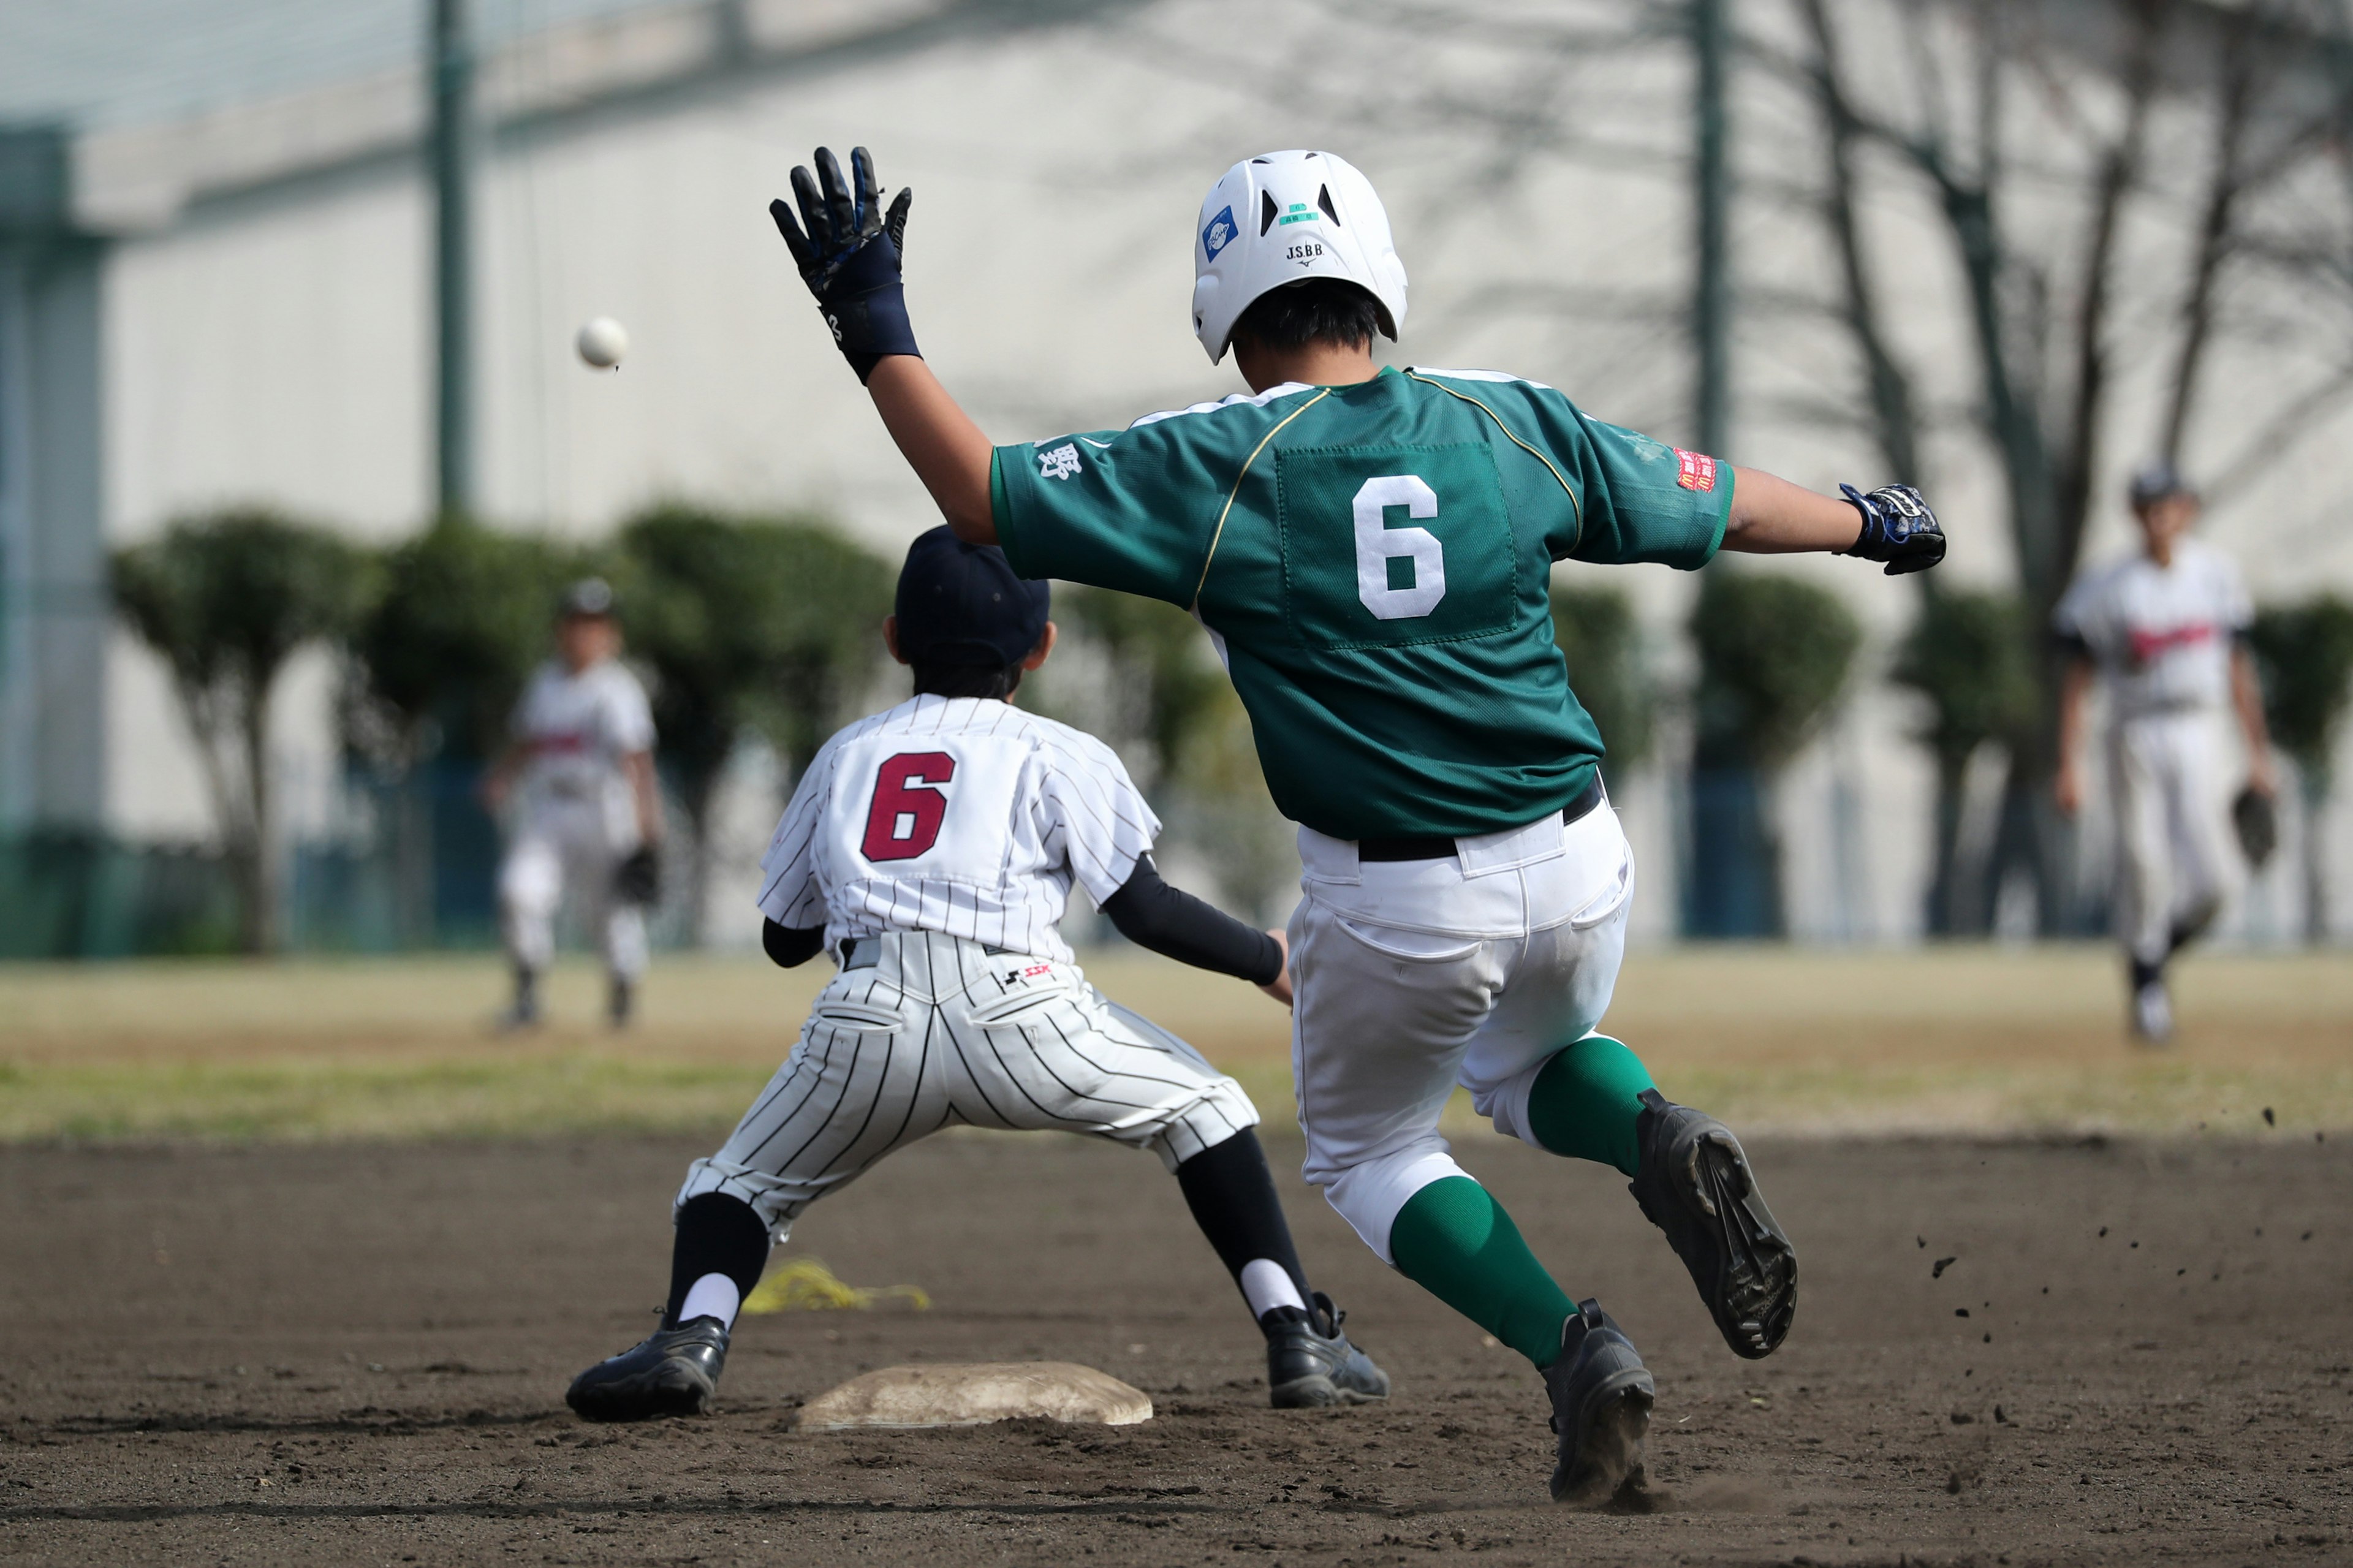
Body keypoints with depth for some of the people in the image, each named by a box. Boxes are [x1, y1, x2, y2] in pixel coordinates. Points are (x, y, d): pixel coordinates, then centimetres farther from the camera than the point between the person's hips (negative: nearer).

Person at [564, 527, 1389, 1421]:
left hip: (865, 1025, 1)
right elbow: (1143, 911, 9)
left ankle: (691, 1335, -11)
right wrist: (1266, 960, 23)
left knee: (746, 1182, 21)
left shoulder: (846, 754, 27)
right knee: (1201, 1108, 21)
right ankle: (1297, 1340, 7)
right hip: (1018, 1015, -1)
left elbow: (784, 939, 30)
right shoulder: (1058, 755, 18)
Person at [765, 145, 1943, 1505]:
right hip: (1576, 866, 4)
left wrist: (876, 327, -2)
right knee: (1534, 1070, 34)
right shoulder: (1513, 424, 1)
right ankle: (1660, 1137, -3)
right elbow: (1712, 502, 14)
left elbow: (986, 500, -11)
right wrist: (1868, 521, 33)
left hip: (1396, 906, -4)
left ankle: (1570, 1347, -5)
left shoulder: (1219, 468, -11)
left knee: (1368, 1151, 23)